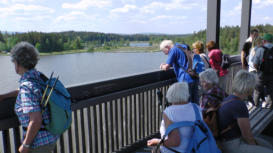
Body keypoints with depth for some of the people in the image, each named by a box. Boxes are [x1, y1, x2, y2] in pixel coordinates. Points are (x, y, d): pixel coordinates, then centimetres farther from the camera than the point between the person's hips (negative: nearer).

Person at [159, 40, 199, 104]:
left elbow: (166, 67, -10)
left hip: (186, 79, -9)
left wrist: (162, 67, 14)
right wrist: (165, 64, 22)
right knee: (195, 102, 14)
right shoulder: (184, 47, 20)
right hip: (194, 78, 9)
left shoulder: (173, 50, -6)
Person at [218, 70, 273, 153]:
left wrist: (254, 141, 9)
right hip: (233, 145, -10)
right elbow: (247, 135, -18)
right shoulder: (239, 105, -25)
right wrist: (255, 146, 0)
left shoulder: (228, 99, 4)